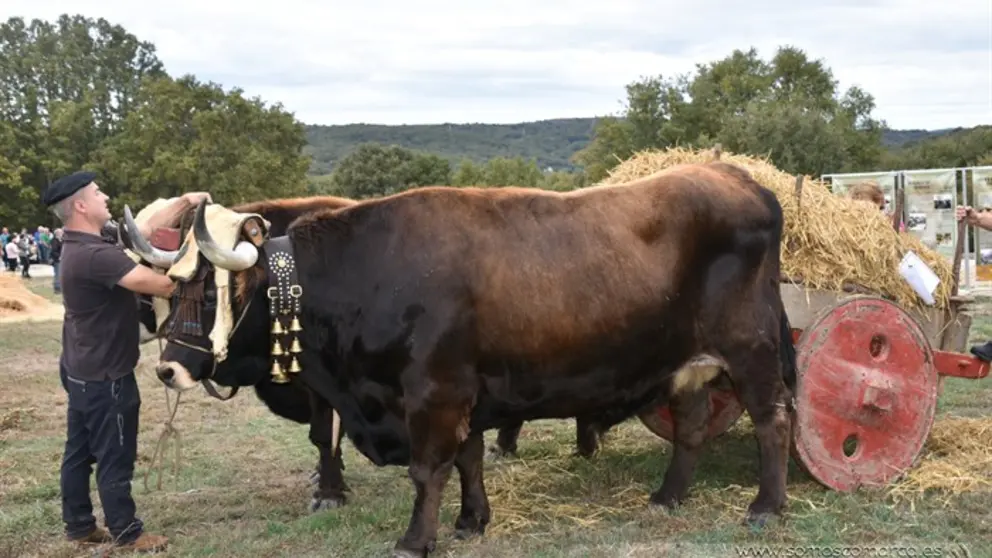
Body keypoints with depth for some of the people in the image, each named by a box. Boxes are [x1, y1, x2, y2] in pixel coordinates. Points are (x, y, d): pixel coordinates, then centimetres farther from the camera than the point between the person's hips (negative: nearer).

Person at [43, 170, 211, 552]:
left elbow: (146, 231, 10)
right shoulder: (94, 254, -27)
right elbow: (160, 285, -30)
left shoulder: (87, 244, 4)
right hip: (104, 376, -10)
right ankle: (126, 534, 15)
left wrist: (184, 203, 4)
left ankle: (79, 527, 29)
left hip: (82, 371, 10)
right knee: (115, 458, 3)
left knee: (80, 451, 17)